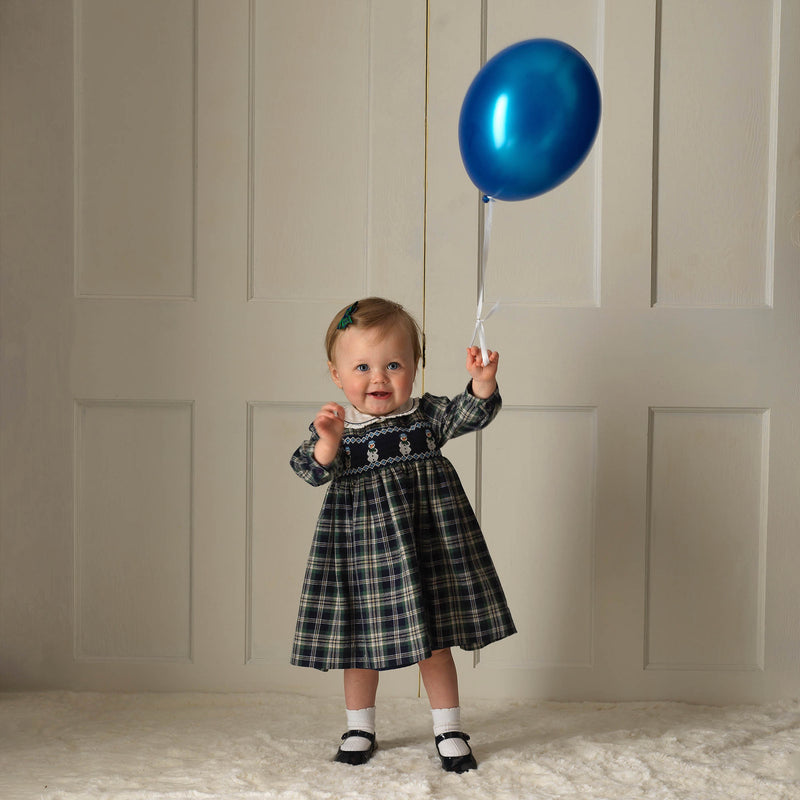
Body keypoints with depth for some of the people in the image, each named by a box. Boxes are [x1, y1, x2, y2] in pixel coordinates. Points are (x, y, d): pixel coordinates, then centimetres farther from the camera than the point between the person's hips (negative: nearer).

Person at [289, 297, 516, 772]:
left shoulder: (427, 415, 0)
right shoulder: (333, 427, -4)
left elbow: (469, 414, -13)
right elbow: (314, 473, -15)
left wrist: (483, 383, -32)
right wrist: (327, 444, -34)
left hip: (425, 539, 0)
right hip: (363, 543, 0)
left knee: (434, 638, 7)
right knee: (361, 641, 11)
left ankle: (449, 730, 21)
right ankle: (360, 728, 30)